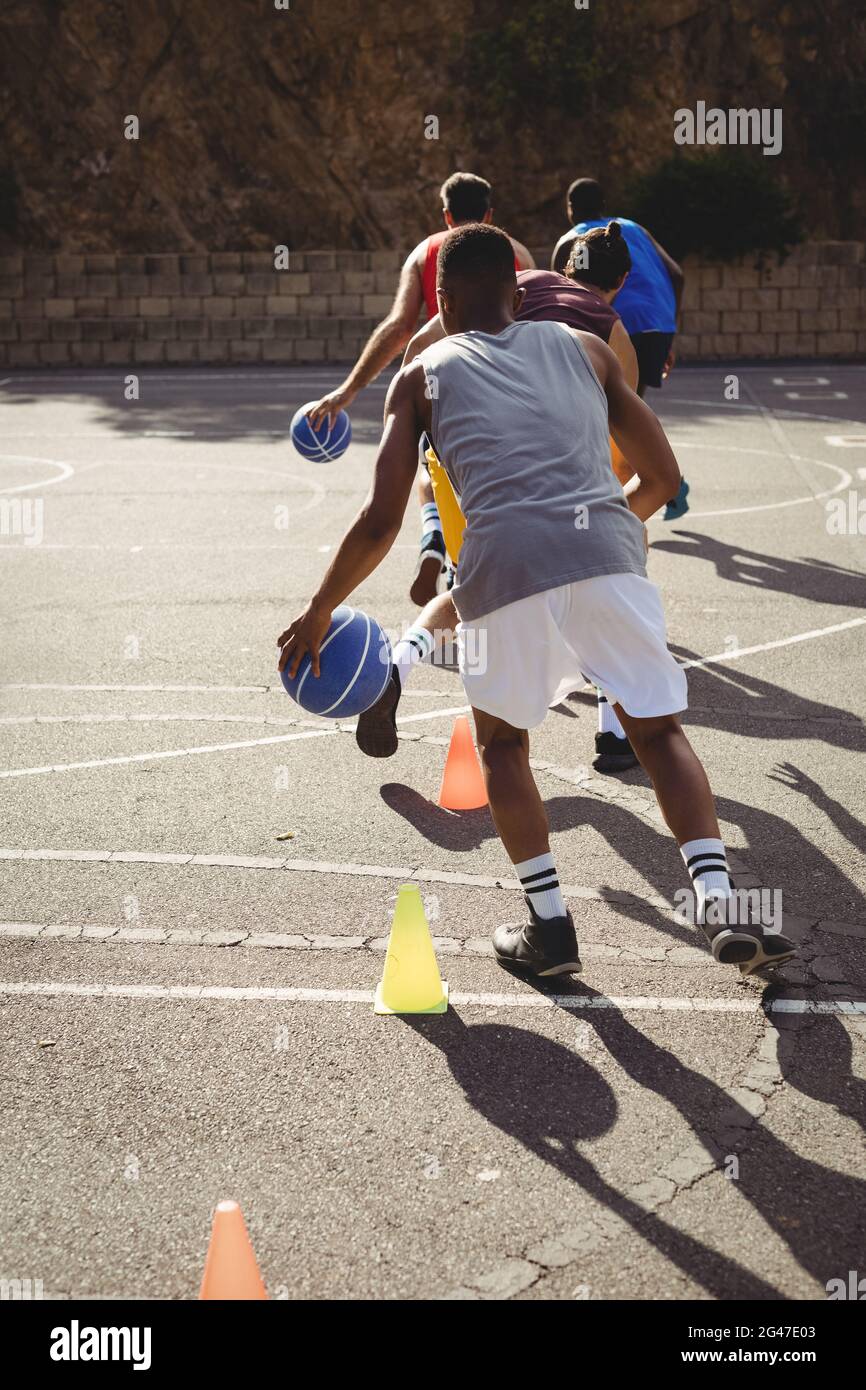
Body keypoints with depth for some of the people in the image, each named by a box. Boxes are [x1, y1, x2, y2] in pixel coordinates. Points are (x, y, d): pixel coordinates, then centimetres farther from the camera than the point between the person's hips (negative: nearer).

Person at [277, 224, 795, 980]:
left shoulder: (422, 375, 20)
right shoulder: (583, 347, 26)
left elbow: (381, 522, 11)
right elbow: (662, 477, 25)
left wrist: (318, 613, 23)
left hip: (507, 563, -1)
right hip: (606, 550, 1)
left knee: (501, 740, 23)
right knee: (658, 728, 17)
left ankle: (550, 925, 18)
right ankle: (721, 909, 3)